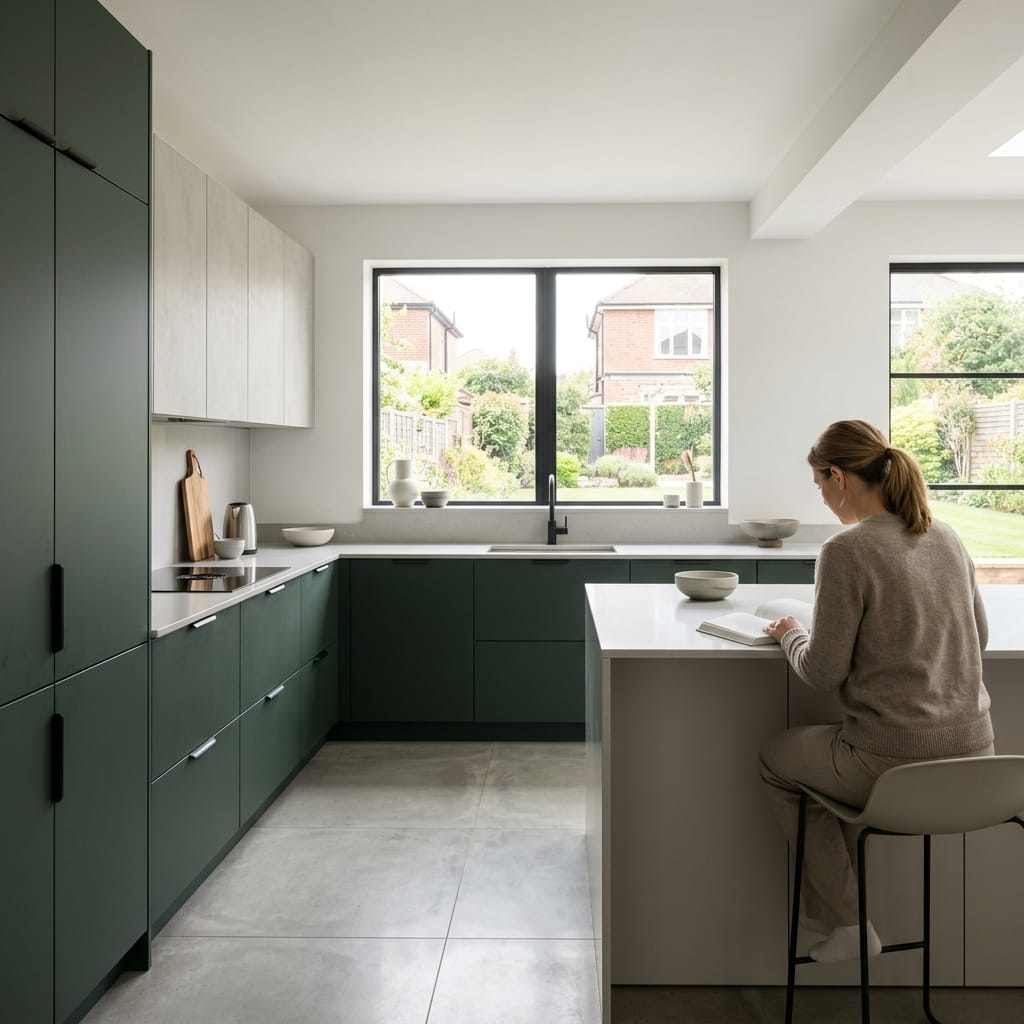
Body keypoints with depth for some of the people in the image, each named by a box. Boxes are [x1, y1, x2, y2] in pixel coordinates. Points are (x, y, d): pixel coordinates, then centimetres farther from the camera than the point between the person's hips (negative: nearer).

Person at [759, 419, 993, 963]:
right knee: (828, 750, 31)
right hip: (973, 752, 8)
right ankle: (829, 907, 37)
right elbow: (979, 636, 17)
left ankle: (847, 924, 22)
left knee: (774, 759, 20)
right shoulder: (947, 539, 5)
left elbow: (823, 673, -14)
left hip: (895, 762, -7)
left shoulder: (846, 551, -17)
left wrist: (791, 634, 5)